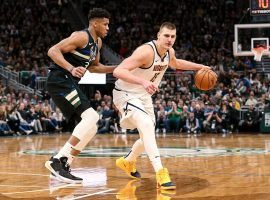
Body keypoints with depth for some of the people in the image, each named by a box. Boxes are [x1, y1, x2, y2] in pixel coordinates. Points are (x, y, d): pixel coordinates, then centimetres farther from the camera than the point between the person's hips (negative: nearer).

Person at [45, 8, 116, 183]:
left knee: (91, 128, 5)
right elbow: (53, 51, -20)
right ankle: (59, 161, -23)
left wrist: (116, 69, 20)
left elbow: (94, 66, 32)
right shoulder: (82, 37, -13)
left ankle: (60, 163, 3)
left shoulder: (98, 42, 17)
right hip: (60, 80, -10)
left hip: (70, 83, 10)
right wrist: (71, 68, -33)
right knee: (91, 116, -22)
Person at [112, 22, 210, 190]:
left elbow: (176, 63, 23)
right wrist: (143, 82, -51)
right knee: (147, 125, -30)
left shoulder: (169, 52, -4)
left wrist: (200, 67, 20)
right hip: (126, 94, -9)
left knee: (148, 135, 18)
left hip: (144, 95, 9)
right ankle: (161, 173, -34)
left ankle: (128, 162, 46)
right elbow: (118, 71, -39)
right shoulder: (146, 51, -31)